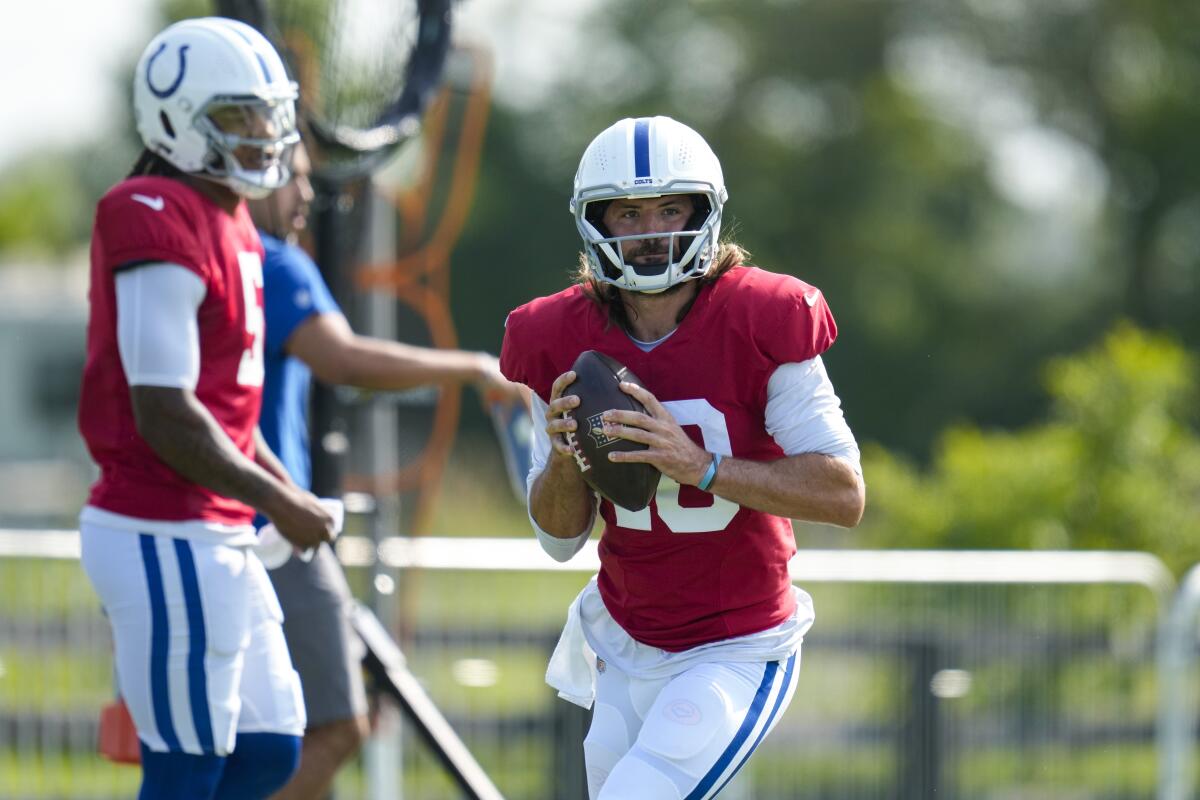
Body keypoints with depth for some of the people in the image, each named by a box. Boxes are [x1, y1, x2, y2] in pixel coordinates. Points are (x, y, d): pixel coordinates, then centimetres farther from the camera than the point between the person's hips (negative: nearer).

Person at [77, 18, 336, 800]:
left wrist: (289, 491, 11)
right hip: (167, 539, -10)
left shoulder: (227, 223, 14)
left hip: (217, 537, 10)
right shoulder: (161, 226, -17)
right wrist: (278, 504, -11)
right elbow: (166, 419, -20)